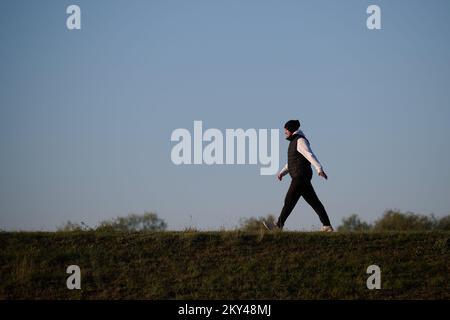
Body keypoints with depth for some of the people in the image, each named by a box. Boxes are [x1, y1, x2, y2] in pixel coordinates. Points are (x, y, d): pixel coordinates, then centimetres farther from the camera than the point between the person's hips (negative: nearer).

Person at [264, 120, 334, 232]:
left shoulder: (300, 141, -10)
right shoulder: (294, 141, 22)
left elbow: (310, 155, -23)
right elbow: (292, 162, 29)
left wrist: (319, 169, -33)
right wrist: (282, 172, 20)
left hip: (301, 176, -10)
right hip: (298, 176, 10)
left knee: (290, 200, -5)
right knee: (314, 201, 6)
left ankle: (279, 225, 0)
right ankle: (327, 226, 3)